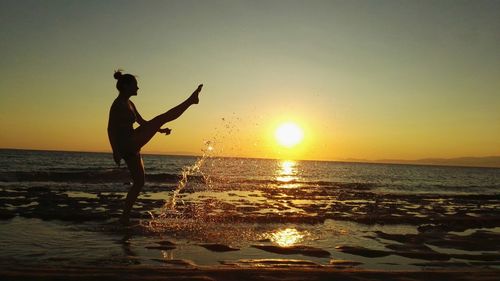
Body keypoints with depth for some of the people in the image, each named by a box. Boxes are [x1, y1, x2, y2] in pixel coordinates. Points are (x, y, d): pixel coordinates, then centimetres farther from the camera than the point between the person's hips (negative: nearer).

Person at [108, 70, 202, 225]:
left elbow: (142, 122, 26)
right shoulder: (117, 105, -9)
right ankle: (190, 100, -2)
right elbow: (110, 129, -16)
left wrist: (160, 130, 18)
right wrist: (115, 151, -22)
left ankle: (125, 216, 21)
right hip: (126, 146, -10)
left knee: (139, 183, 14)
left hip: (132, 148, 10)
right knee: (161, 118, -10)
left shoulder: (129, 104, 18)